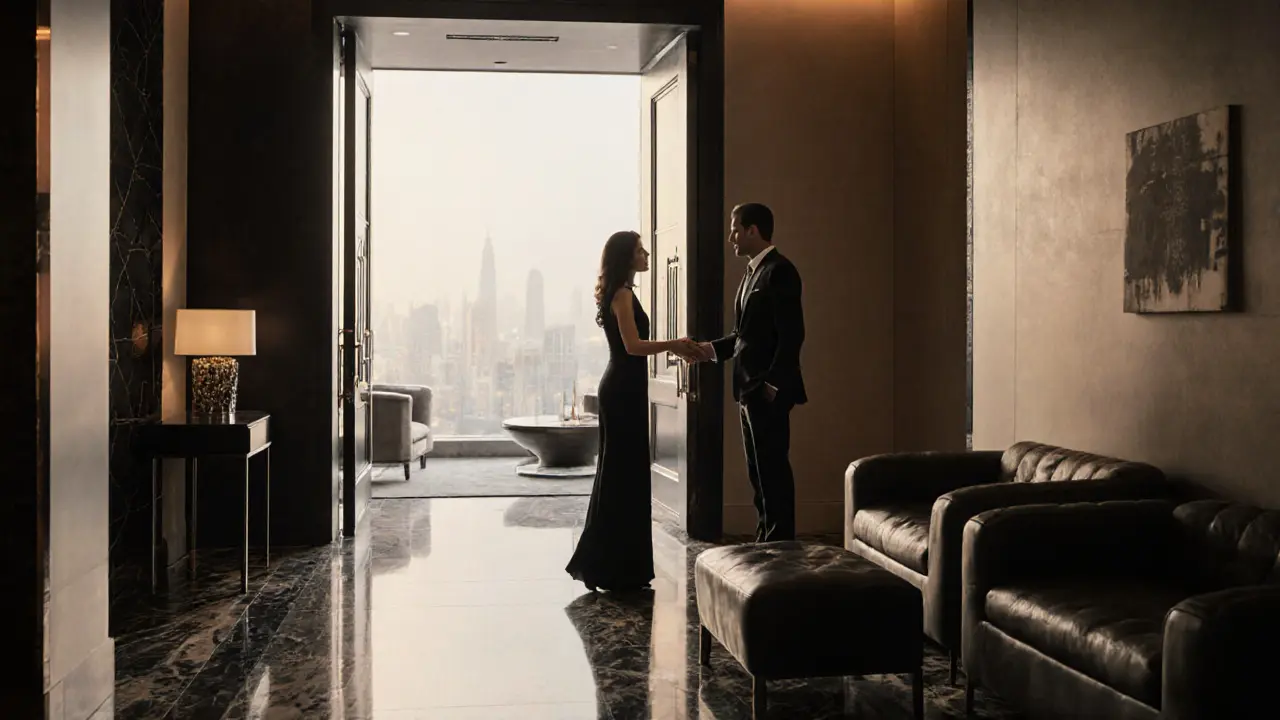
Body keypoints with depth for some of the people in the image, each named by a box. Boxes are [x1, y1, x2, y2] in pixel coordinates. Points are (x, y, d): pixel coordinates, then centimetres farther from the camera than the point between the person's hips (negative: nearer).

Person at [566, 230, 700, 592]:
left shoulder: (619, 293, 16)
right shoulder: (622, 294, -13)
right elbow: (633, 345, -21)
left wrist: (674, 348, 9)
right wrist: (674, 344, -13)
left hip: (622, 388, 10)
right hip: (623, 390, -10)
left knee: (624, 473, 13)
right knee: (624, 474, -5)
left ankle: (610, 564, 20)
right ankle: (615, 568, 1)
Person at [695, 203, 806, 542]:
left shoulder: (780, 271, -12)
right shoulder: (752, 273, 17)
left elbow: (791, 334, -18)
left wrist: (773, 384, -21)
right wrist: (713, 348, 7)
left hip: (769, 390, -10)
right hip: (749, 390, 10)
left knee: (773, 470, -4)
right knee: (758, 472, 13)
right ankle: (765, 540, 20)